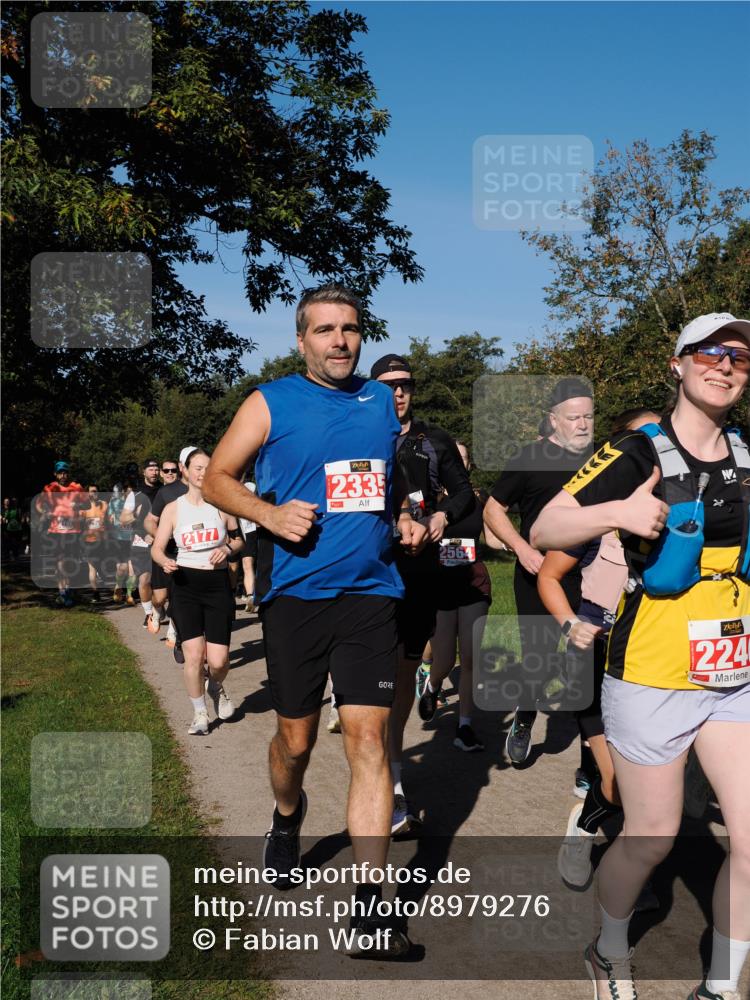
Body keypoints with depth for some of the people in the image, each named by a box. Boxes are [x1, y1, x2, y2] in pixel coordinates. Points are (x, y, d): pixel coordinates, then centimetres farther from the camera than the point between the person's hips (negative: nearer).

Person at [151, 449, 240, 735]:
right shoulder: (173, 509, 2)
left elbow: (237, 540, 14)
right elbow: (157, 548, 3)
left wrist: (227, 549, -8)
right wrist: (165, 561, -19)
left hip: (218, 585, 0)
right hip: (186, 585, 0)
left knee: (218, 661, -5)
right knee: (193, 656, -9)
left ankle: (216, 688, 33)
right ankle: (199, 713, 15)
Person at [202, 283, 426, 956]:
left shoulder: (383, 401, 11)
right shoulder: (271, 403, 0)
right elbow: (218, 479, 3)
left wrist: (406, 518, 7)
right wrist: (270, 513, -14)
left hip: (370, 594, 2)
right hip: (296, 594, -1)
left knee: (368, 738, -6)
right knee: (296, 738, 11)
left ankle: (370, 906, -2)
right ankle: (288, 817, 46)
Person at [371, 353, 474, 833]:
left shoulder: (435, 441, 11)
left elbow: (464, 490, 16)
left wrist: (444, 514, -4)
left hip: (422, 569, 3)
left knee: (408, 667, 12)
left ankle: (393, 759, 30)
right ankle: (392, 784, -10)